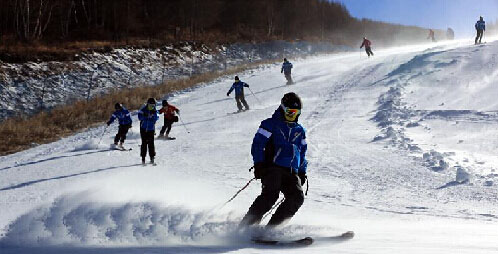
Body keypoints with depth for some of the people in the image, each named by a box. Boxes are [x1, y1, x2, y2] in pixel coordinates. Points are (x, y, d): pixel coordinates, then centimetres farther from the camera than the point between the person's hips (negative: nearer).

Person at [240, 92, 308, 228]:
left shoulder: (300, 130, 24)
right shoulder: (271, 124, 7)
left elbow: (302, 153, 31)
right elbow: (257, 144, 0)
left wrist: (302, 172, 21)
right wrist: (258, 164, -11)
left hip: (291, 172, 5)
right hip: (272, 167, -5)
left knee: (297, 198, -17)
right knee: (271, 194, -28)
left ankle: (271, 227, -15)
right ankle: (246, 225, -26)